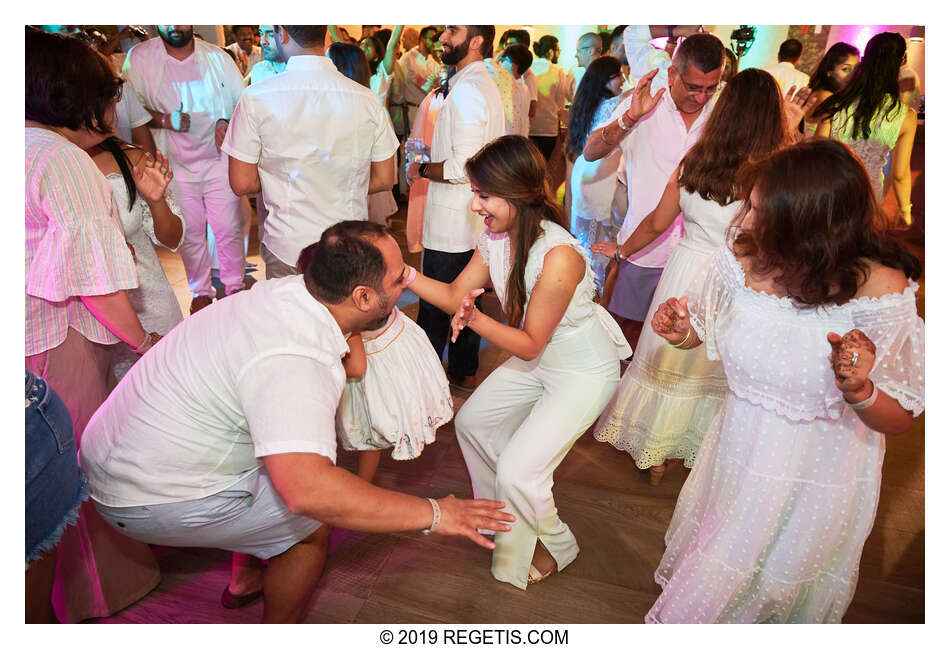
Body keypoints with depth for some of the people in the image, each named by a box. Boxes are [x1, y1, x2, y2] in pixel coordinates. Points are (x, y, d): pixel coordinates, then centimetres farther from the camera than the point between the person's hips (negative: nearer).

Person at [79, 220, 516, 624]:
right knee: (316, 519, -6)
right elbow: (307, 491, -43)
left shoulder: (290, 288, -7)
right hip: (147, 498, -9)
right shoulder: (293, 361, -34)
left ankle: (246, 579, 36)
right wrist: (432, 514, -35)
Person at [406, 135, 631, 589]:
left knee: (516, 471, -11)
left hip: (585, 372, -8)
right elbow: (455, 295, -2)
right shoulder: (495, 238, -11)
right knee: (471, 422, 16)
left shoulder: (559, 256, -34)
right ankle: (502, 514, 42)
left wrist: (475, 319, -39)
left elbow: (530, 344, -26)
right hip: (537, 361, 8)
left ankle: (555, 546, 23)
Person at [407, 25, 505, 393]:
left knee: (433, 309, 2)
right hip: (477, 223, 10)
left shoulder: (466, 89, -18)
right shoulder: (486, 86, 13)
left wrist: (422, 169, -11)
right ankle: (464, 373, 32)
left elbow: (463, 168, -26)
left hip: (452, 224, -10)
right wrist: (434, 156, 15)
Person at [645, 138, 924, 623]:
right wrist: (679, 332, -16)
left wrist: (859, 390, -36)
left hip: (820, 477, -2)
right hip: (740, 454, 3)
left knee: (786, 597, 19)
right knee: (708, 570, 21)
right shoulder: (740, 260, -15)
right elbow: (700, 326, 6)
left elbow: (899, 420, -15)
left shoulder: (878, 289, -24)